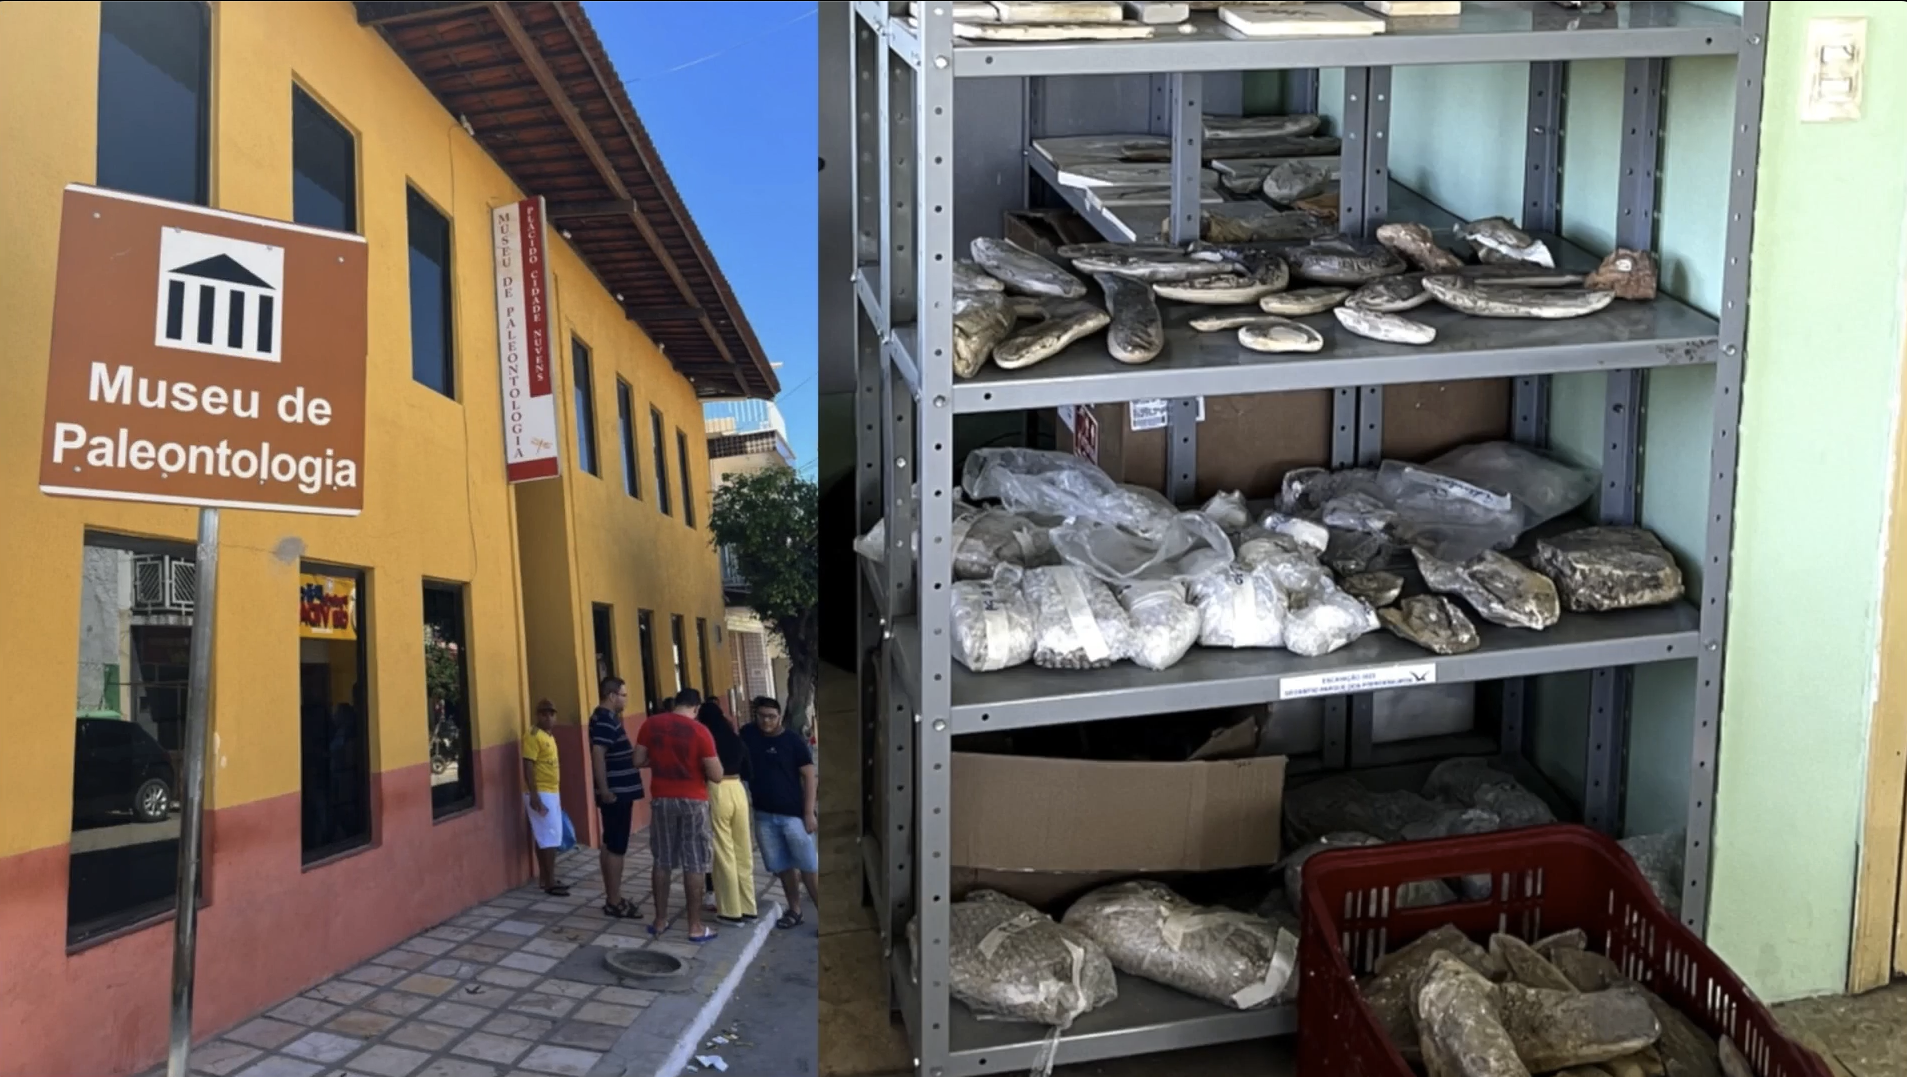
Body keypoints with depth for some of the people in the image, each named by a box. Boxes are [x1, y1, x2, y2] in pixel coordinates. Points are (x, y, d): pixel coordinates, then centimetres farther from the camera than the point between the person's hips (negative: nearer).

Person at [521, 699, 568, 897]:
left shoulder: (549, 737, 14)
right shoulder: (533, 737, -15)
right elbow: (528, 767, -20)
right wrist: (534, 796, -25)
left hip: (551, 793, 9)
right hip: (541, 794, -9)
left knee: (544, 838, 12)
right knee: (550, 838, -9)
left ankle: (546, 879, 18)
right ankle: (550, 883, -7)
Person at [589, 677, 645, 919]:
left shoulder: (608, 718, 15)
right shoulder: (604, 720, -16)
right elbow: (598, 754, -26)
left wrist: (645, 762, 27)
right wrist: (604, 790, -28)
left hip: (618, 792, 10)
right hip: (615, 794, -10)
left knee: (611, 846, 13)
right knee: (615, 848, -6)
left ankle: (613, 898, 19)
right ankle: (614, 902, -2)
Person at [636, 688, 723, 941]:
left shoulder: (650, 725, -1)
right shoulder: (699, 731, -11)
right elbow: (717, 776, -11)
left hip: (661, 799, 3)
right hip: (693, 801, -3)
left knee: (662, 862, 14)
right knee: (694, 865, 2)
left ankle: (660, 920, 18)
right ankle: (695, 927, 4)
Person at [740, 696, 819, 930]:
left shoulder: (793, 740, -9)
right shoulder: (747, 735, 2)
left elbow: (808, 775, -8)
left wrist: (809, 812, -13)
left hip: (793, 813, -4)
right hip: (764, 815, 4)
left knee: (809, 867, -4)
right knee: (783, 866, 12)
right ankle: (794, 911, 24)